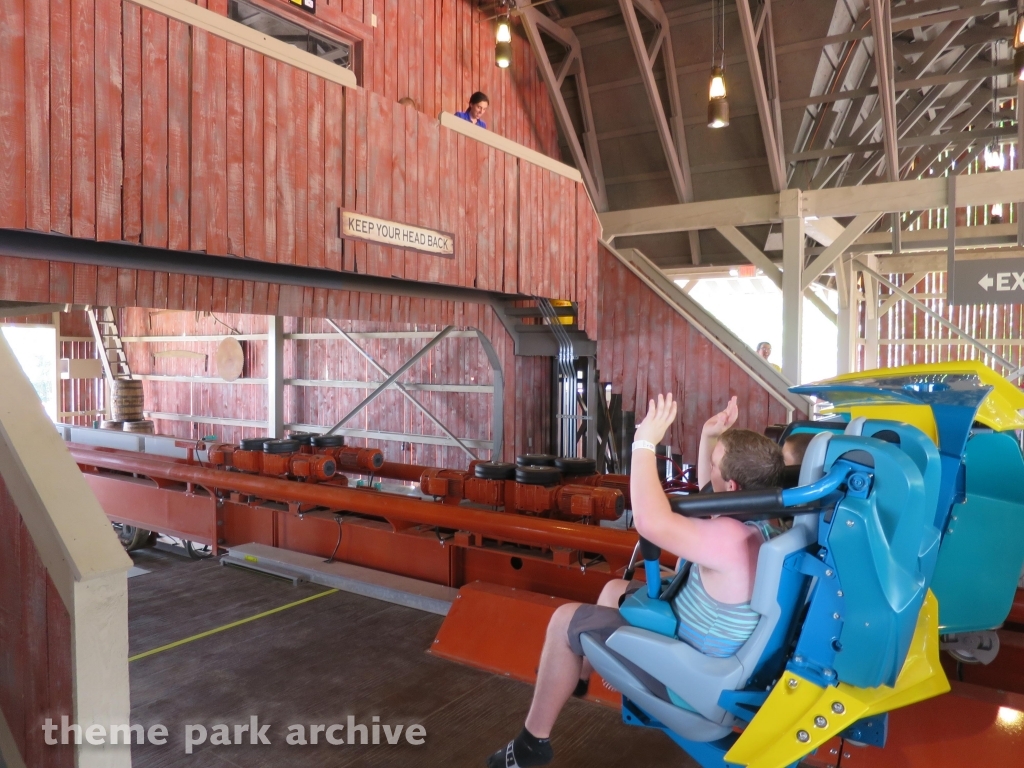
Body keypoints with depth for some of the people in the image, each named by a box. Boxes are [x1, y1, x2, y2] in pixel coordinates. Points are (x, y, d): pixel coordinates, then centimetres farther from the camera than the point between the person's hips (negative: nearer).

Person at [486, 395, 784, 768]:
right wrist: (709, 438, 0)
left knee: (565, 619, -4)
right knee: (615, 589, 25)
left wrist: (645, 443, -33)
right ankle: (577, 677, 45)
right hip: (696, 637, 10)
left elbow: (650, 522, -43)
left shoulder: (732, 538, -36)